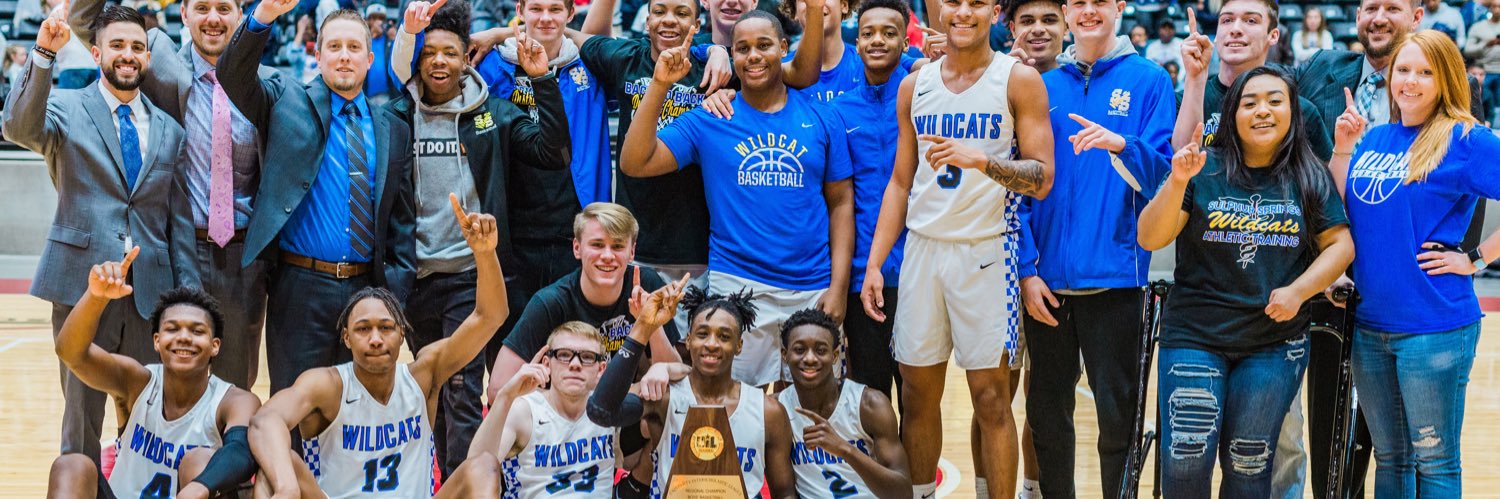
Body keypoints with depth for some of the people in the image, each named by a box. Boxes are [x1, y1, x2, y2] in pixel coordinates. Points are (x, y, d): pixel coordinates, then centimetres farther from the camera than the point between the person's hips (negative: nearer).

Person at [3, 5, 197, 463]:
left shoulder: (169, 130, 12)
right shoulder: (65, 107, 2)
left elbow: (179, 218, 12)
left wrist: (188, 293, 5)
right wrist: (43, 55, -32)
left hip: (151, 290, 3)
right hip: (82, 285, -3)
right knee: (81, 419, 6)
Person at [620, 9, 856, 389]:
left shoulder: (820, 117, 5)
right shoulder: (708, 119, 2)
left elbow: (841, 202, 6)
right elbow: (634, 164, -6)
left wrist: (839, 286, -2)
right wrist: (659, 86, -13)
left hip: (813, 289, 1)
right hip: (737, 284, -1)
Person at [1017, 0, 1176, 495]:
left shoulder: (1149, 80, 2)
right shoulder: (1043, 84, 9)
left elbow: (1161, 171, -6)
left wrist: (1121, 144, -26)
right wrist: (1027, 268, 0)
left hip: (1113, 274, -3)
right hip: (1047, 278, 3)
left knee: (1117, 412, -1)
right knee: (1046, 412, 10)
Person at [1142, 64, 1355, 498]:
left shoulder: (1311, 180, 4)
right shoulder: (1203, 170, -1)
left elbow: (1340, 244, 5)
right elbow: (1149, 239, -7)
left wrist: (1299, 290, -11)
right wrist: (1177, 182, -22)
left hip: (1275, 343, 1)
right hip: (1194, 336, -1)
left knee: (1248, 463, 6)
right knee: (1185, 460, -8)